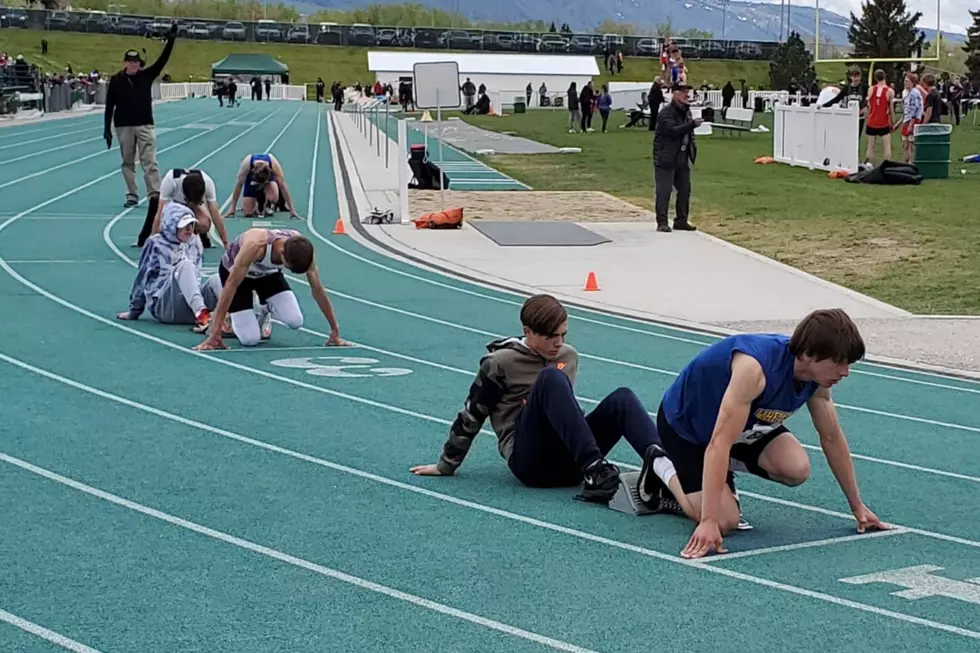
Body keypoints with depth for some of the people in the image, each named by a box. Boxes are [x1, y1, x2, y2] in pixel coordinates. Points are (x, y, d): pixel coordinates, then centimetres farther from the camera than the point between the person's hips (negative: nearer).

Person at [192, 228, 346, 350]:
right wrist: (214, 335, -42)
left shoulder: (302, 249, -30)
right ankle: (227, 316, 16)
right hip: (234, 271, -4)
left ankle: (265, 312, 16)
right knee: (250, 339, -18)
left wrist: (335, 331, -14)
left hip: (268, 272, 4)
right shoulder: (255, 245, -44)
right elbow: (231, 285, -40)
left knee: (295, 321, -18)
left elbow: (317, 289, -18)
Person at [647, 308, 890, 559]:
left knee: (796, 469, -20)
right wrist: (708, 522, -47)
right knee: (724, 521, -20)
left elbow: (832, 438, 0)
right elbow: (719, 443, -43)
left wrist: (857, 506, 5)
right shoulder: (755, 368, -40)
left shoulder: (817, 377, -16)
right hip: (684, 424, -7)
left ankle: (722, 471, 10)